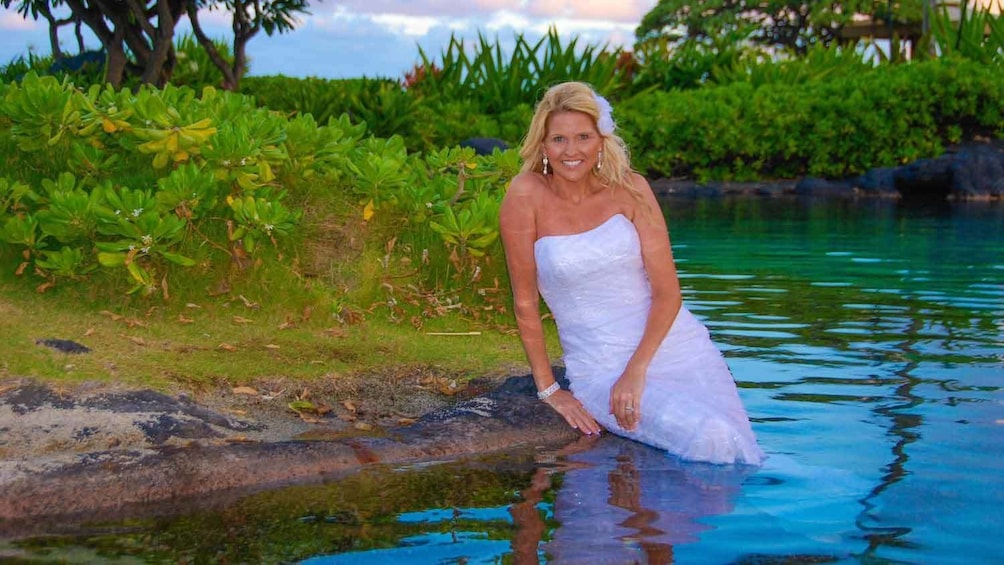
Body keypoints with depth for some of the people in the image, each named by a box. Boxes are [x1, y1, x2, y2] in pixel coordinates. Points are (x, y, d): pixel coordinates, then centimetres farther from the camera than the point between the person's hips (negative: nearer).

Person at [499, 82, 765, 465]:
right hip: (599, 369, -3)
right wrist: (547, 389, -3)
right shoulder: (526, 196, -8)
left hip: (676, 346, 4)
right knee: (710, 438, -24)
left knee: (735, 457, -9)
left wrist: (636, 371, -15)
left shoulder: (629, 189, 0)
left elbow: (667, 291, -3)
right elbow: (525, 301, -4)